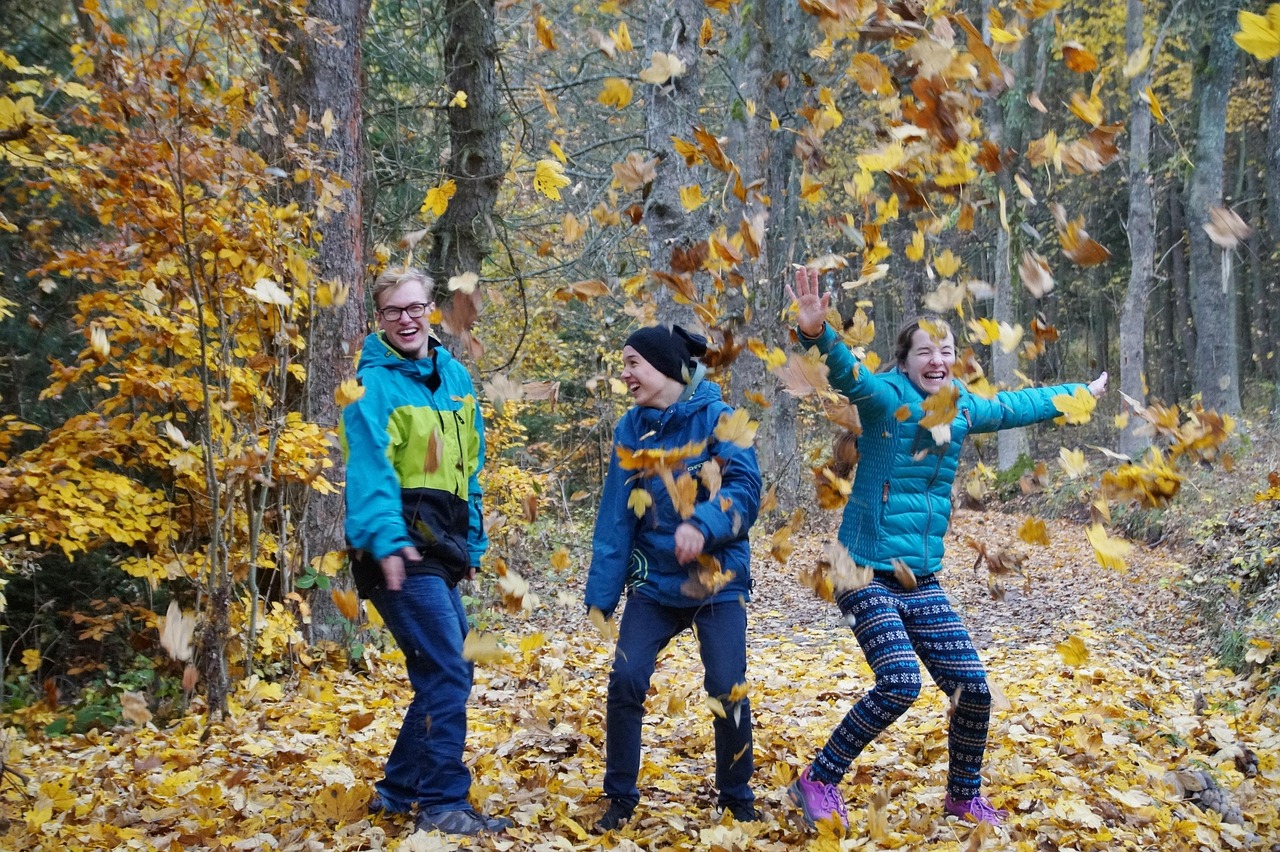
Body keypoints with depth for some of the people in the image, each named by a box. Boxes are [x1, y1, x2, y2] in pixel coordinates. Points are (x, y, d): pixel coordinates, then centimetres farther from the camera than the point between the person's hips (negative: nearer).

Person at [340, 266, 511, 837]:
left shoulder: (455, 378, 15)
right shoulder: (375, 383, -9)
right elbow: (370, 466, -22)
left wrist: (472, 544, 20)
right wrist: (386, 539, -36)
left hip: (439, 553, 8)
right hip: (402, 552, -8)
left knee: (447, 675, 14)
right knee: (447, 676, -10)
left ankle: (399, 790, 26)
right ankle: (442, 805, 0)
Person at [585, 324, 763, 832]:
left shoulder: (716, 417, -8)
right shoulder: (631, 429, 3)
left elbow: (745, 488, -16)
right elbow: (616, 517, 1)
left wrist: (702, 524, -35)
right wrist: (601, 592, -4)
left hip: (717, 580, -3)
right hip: (654, 581, 3)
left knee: (728, 689, -6)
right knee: (625, 682, -9)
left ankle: (737, 799, 18)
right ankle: (621, 798, 10)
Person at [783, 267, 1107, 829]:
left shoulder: (962, 409, 10)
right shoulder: (886, 397, -10)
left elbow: (1016, 406, 29)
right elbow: (846, 372, -32)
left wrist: (1079, 395, 44)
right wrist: (817, 333, -53)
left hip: (922, 580, 6)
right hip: (868, 572, -6)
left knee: (972, 688, 4)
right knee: (900, 684, -20)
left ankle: (964, 795, 30)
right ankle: (817, 782, -1)